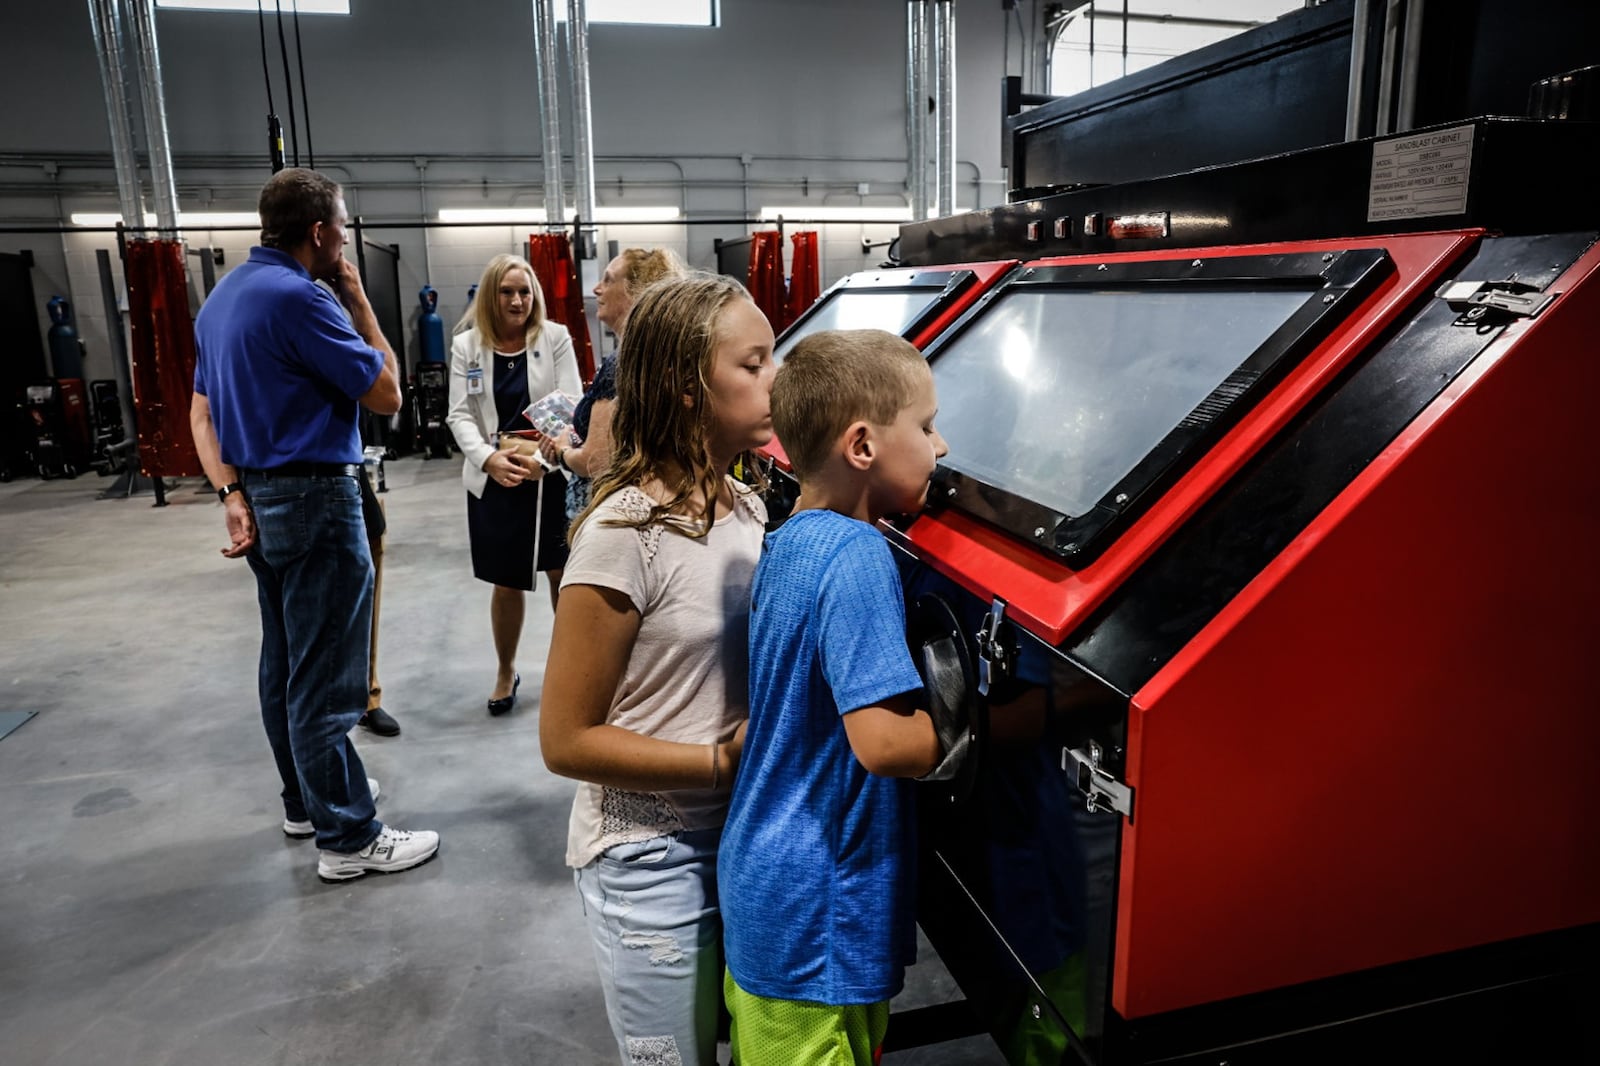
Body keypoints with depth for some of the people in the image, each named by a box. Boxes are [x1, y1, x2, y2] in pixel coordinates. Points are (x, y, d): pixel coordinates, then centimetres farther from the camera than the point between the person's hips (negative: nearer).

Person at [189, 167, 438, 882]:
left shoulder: (224, 296, 12)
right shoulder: (297, 296, -18)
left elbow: (202, 414, 10)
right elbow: (385, 395, -13)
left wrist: (232, 494, 0)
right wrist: (358, 302, -5)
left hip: (261, 499, 10)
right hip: (315, 501, -10)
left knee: (285, 663, 18)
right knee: (326, 678, -3)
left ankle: (307, 798, 33)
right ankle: (348, 836, 6)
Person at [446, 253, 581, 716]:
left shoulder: (555, 338, -2)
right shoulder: (466, 346, 3)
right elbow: (460, 415, 0)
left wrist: (544, 458, -21)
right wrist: (488, 458, -18)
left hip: (553, 475, -1)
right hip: (494, 482, 1)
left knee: (563, 575, 6)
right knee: (506, 584, 10)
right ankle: (505, 672, 31)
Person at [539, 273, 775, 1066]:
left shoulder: (747, 508, 0)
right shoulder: (626, 534, -21)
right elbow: (566, 740, -17)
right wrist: (723, 760, -20)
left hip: (738, 840, 7)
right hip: (650, 863, -6)